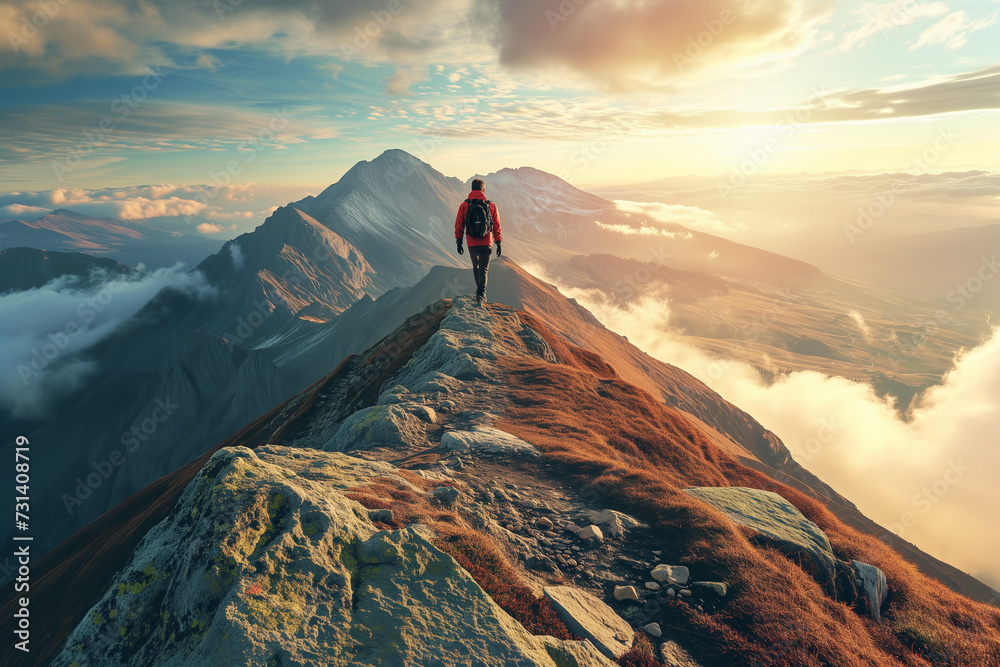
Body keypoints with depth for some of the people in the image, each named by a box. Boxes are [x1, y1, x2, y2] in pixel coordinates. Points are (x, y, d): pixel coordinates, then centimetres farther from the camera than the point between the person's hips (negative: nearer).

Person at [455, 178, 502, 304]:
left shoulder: (464, 205, -2)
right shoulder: (491, 205, -2)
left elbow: (459, 226, 1)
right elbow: (497, 226, 1)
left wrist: (459, 242, 11)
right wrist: (498, 243, 9)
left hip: (471, 243, 1)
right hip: (486, 243, -1)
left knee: (476, 267, 20)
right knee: (483, 269, 2)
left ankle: (480, 292, 32)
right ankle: (481, 294, -14)